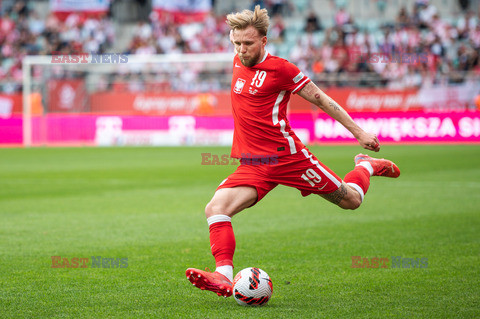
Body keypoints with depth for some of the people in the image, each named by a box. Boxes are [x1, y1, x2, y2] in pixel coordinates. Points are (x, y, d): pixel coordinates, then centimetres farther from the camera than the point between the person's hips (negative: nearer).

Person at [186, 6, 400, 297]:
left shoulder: (279, 68, -10)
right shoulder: (238, 63, 8)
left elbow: (321, 99, -2)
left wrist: (359, 132, 0)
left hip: (288, 157, -5)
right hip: (252, 165, 5)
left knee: (351, 201, 7)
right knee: (216, 208, -21)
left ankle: (367, 166, 39)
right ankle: (224, 277, -29)